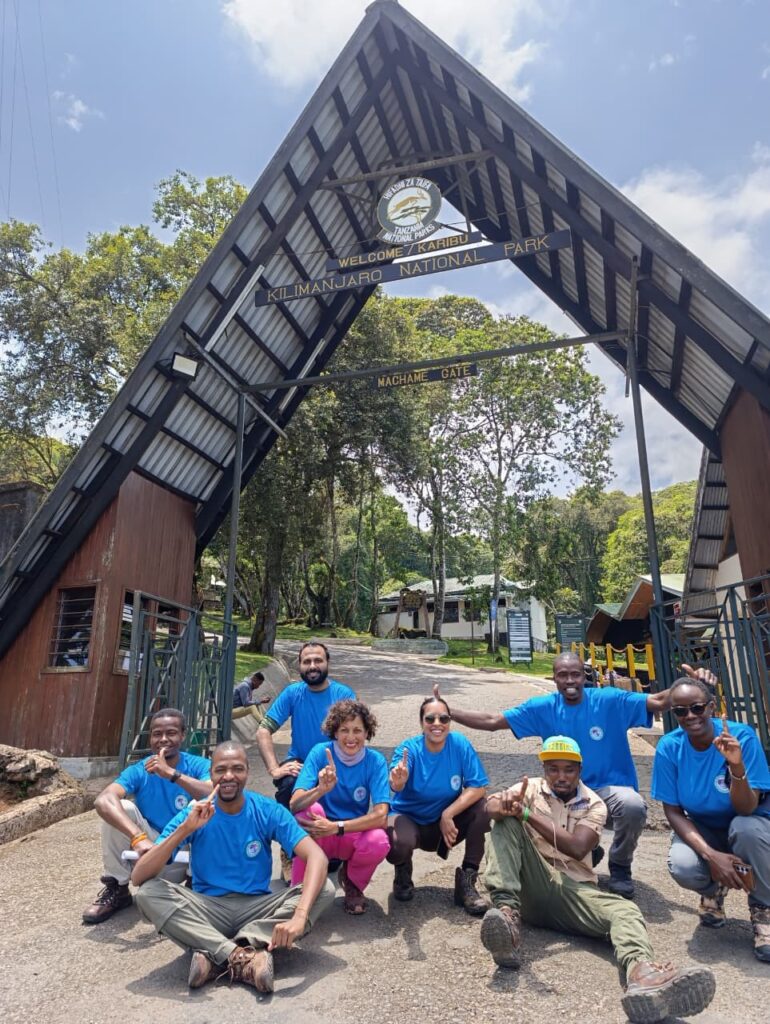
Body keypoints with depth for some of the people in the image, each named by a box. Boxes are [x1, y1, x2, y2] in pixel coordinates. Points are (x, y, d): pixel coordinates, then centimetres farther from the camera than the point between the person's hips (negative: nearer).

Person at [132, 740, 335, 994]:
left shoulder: (268, 811, -10)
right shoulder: (193, 814, -9)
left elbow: (316, 856, -21)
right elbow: (139, 877, -18)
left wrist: (299, 916, -39)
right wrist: (185, 829, -32)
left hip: (258, 908, 0)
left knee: (324, 890, -25)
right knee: (148, 893, -27)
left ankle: (216, 955, -28)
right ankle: (244, 956, -32)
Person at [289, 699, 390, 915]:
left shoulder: (375, 761, -13)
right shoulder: (320, 752, -15)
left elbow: (381, 815, -22)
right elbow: (295, 804, -24)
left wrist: (336, 827, -31)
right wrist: (321, 789, -45)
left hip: (354, 835, 1)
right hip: (316, 837, -1)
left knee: (379, 841, -30)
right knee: (312, 809, -31)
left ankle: (352, 883, 6)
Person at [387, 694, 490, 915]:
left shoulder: (460, 744, -14)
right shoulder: (408, 749, -20)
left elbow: (478, 787, -18)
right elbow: (396, 785, -37)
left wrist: (448, 815, -26)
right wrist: (397, 781, -61)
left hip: (447, 823, 2)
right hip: (409, 818, -1)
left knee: (484, 808, -24)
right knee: (398, 844, -34)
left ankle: (467, 880, -5)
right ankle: (403, 872, 6)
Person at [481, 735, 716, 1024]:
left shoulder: (594, 804, 7)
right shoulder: (530, 789, 7)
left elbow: (577, 848, -12)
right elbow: (492, 804, -12)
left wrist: (526, 813, -16)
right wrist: (505, 806, -37)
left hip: (575, 890, 1)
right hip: (533, 888, 0)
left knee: (626, 912, -28)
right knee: (506, 822, -22)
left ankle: (639, 971, -62)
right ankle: (507, 911, -38)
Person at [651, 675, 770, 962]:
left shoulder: (742, 736, -25)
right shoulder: (668, 748, -18)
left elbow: (746, 808, -27)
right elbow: (673, 811, -12)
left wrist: (737, 767, -46)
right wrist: (711, 855, -26)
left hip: (746, 823, -1)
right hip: (701, 829, 1)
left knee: (747, 827, -36)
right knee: (682, 867, -30)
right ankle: (714, 889, 10)